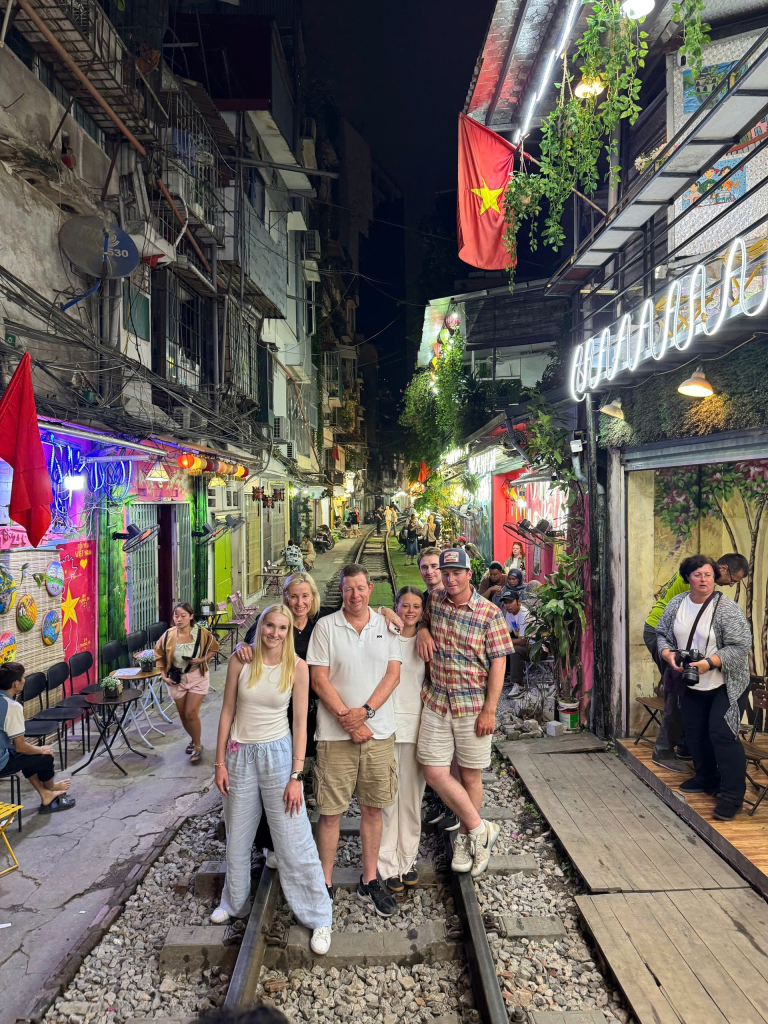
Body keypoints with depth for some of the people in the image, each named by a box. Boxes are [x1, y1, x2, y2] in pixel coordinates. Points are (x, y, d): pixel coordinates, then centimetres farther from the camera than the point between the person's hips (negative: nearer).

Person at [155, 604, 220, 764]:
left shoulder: (202, 633, -15)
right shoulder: (168, 635, -10)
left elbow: (213, 648, 1)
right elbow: (159, 656, 5)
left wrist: (202, 659, -16)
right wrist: (163, 675, -3)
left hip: (197, 677, -3)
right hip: (176, 678, 3)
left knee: (191, 713, -10)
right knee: (182, 714, 13)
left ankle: (197, 745, 12)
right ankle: (193, 739, 39)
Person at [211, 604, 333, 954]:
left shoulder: (297, 667, -9)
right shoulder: (240, 661, -6)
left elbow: (300, 723, -6)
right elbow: (227, 712, 1)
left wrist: (296, 776, -8)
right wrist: (220, 763, 1)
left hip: (277, 754, -2)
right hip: (240, 754, 2)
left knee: (294, 841, 1)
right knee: (237, 837, 19)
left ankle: (319, 918, 17)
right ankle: (234, 903, 43)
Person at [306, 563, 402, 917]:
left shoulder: (386, 626, 5)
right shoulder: (326, 626, -3)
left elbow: (393, 675, 0)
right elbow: (319, 680, -6)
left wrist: (366, 711, -13)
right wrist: (349, 721, -11)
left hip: (379, 732, 3)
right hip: (336, 733, -2)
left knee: (373, 808, 12)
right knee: (330, 811, 5)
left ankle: (369, 882, 27)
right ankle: (325, 883, 22)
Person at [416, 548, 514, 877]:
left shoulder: (490, 613, -9)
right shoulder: (434, 600, 3)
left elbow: (498, 664, -8)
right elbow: (420, 617, 25)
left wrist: (489, 710, -13)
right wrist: (422, 629, 0)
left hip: (473, 706, -3)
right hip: (436, 702, 4)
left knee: (470, 775, 9)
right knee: (434, 773, -1)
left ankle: (466, 837, 30)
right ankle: (480, 829, 16)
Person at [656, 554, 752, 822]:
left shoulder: (727, 608, -16)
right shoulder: (676, 604, 0)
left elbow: (740, 646, -19)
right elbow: (662, 634, 8)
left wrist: (708, 664, -26)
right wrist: (668, 655, -11)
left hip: (726, 685, -6)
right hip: (691, 685, 6)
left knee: (722, 734, -9)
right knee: (695, 733, 14)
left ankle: (732, 794, 2)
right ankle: (706, 779, 33)